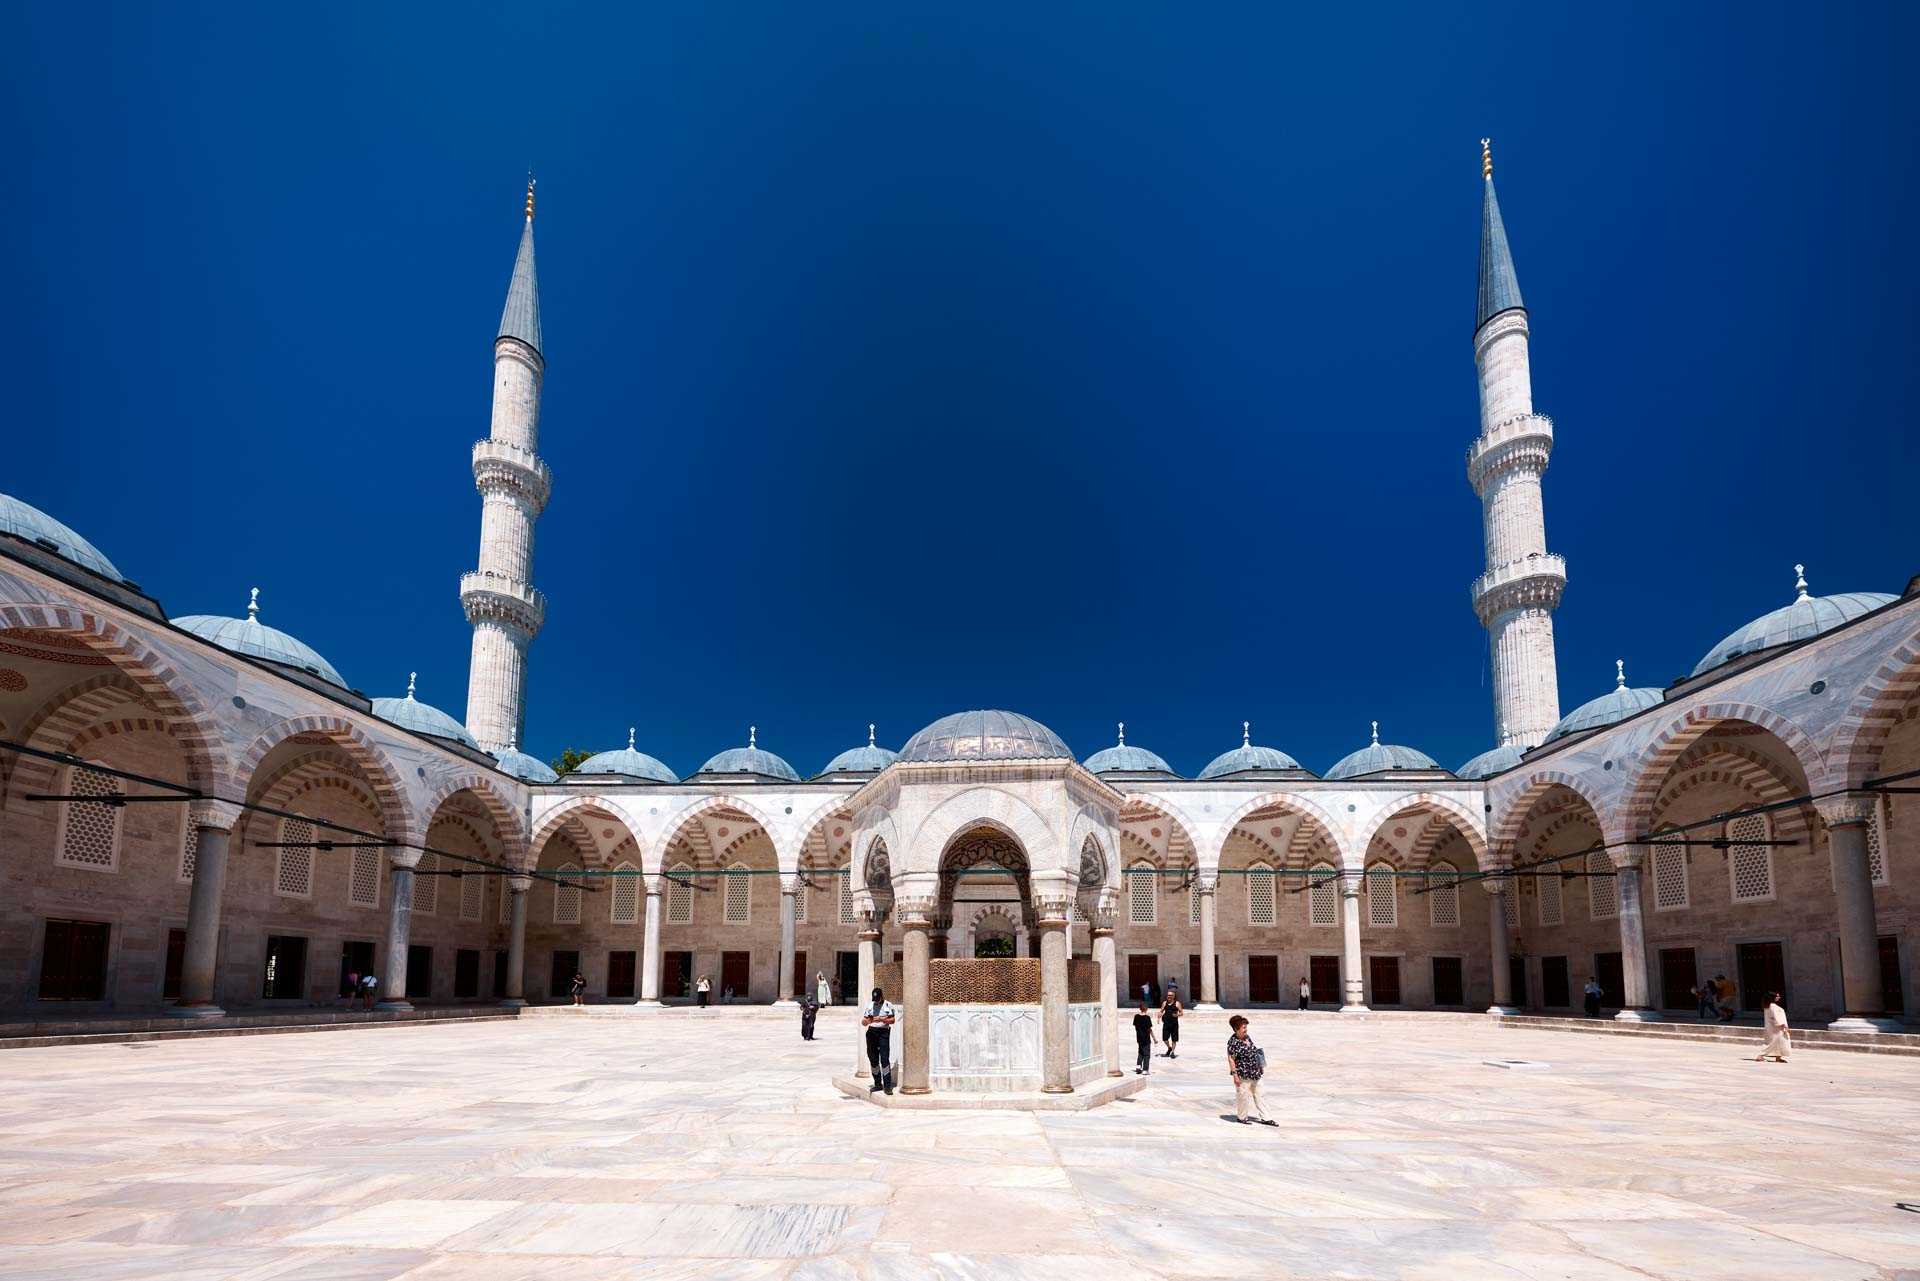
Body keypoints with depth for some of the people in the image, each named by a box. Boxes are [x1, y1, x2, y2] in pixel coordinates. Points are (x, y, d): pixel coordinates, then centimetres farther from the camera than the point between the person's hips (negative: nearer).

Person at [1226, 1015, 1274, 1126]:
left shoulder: (1247, 1037, 7)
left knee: (1258, 1095, 15)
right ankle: (1241, 1117, 22)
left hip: (1255, 1074, 8)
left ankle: (1265, 1118, 22)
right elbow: (1231, 1059, -18)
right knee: (1243, 1096, 4)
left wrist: (1260, 1066, 16)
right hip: (1243, 1075, -8)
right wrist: (1235, 1074, -19)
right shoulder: (1233, 1042, -18)